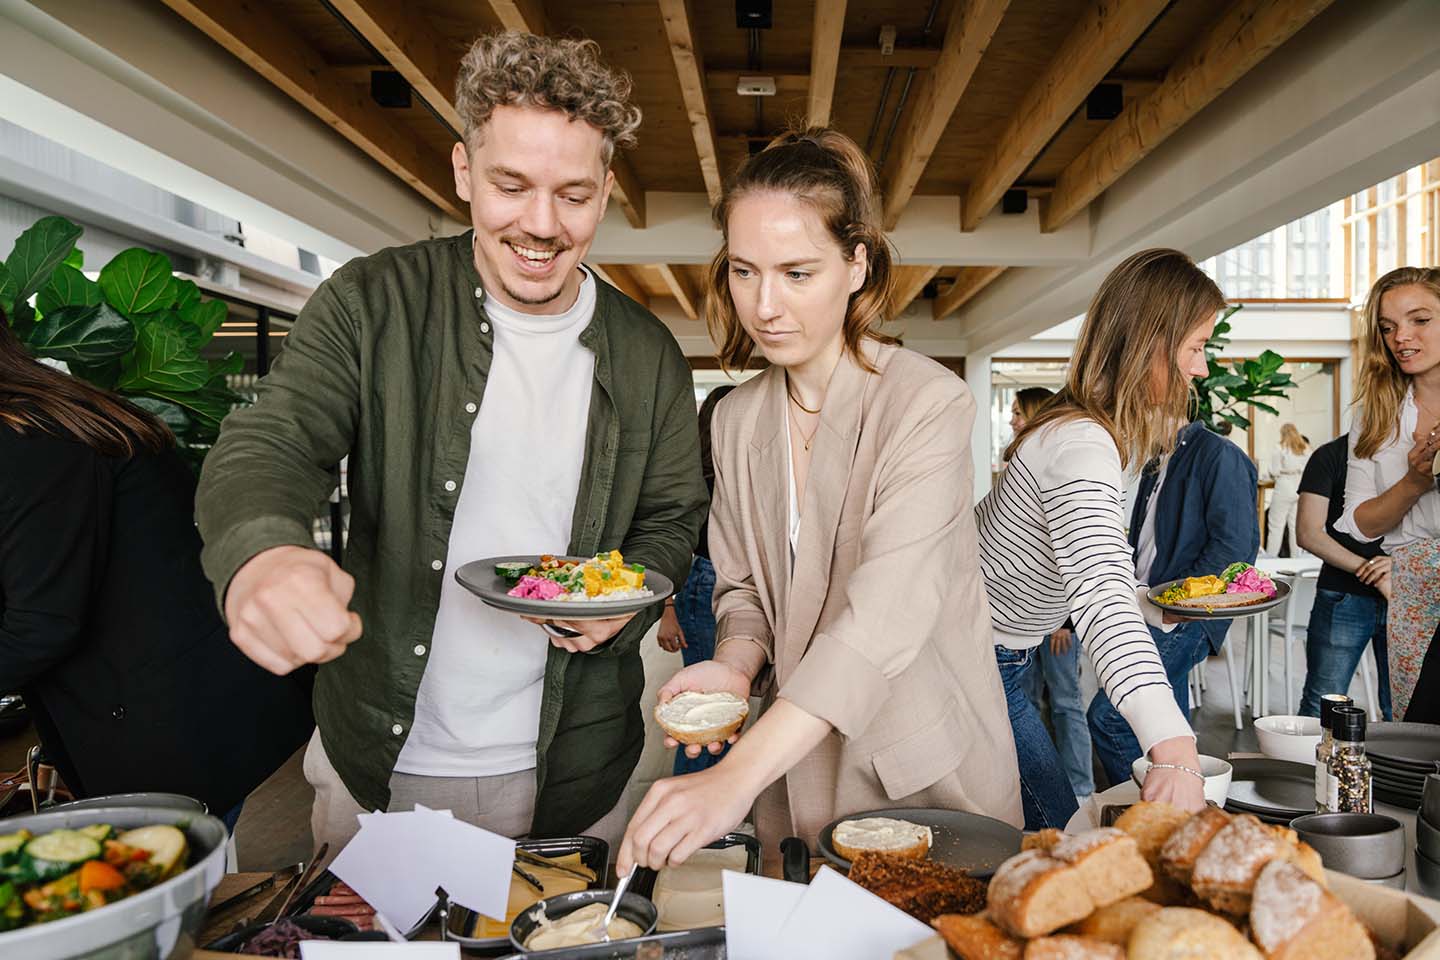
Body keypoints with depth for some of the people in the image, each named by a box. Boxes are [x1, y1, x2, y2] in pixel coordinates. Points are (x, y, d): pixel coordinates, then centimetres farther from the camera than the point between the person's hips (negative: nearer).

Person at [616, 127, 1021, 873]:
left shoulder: (927, 404, -18)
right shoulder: (737, 418, 2)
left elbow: (886, 614, -29)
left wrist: (737, 776, -38)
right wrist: (734, 665, -13)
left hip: (926, 769, -4)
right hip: (793, 763, 5)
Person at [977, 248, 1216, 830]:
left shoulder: (1083, 427, 6)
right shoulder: (1084, 448, -28)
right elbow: (1101, 596, -44)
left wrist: (1163, 608, 18)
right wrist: (1174, 749, -52)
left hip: (998, 661, 10)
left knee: (1050, 840, 16)